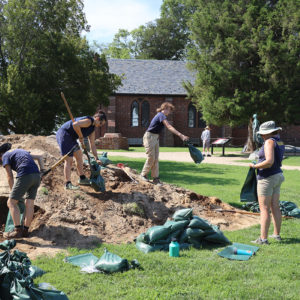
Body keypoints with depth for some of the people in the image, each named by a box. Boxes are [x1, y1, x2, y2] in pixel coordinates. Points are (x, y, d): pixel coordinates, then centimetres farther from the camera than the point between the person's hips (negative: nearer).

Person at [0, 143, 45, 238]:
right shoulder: (21, 152, 32)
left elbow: (10, 177, 8)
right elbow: (40, 157, 30)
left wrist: (13, 193, 16)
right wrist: (42, 171, 21)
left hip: (25, 176, -7)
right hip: (36, 176, 7)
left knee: (11, 203, 2)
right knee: (29, 204, 11)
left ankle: (18, 230, -3)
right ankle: (25, 231, 14)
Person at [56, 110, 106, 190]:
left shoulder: (92, 129, 13)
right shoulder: (89, 121, -17)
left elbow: (92, 145, 15)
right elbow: (75, 125, -32)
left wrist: (96, 159, 10)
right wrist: (81, 137, -19)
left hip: (71, 138, 10)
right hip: (64, 134, -10)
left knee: (79, 155, 15)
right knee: (69, 160, -10)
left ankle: (82, 179, 25)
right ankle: (68, 184, -7)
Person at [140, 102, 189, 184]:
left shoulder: (161, 115, 12)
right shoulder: (161, 115, -18)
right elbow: (169, 127, -30)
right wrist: (180, 135, -38)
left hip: (156, 138, 10)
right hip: (149, 137, -9)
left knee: (156, 159, 5)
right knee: (151, 158, -5)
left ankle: (155, 178, 6)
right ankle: (143, 174, 14)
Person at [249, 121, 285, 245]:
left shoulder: (269, 142, -18)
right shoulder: (279, 142, 10)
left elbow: (269, 161, -28)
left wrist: (255, 166, -16)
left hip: (267, 179, -9)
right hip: (277, 176, 9)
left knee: (264, 209, -5)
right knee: (275, 207, 16)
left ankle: (263, 238, -3)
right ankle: (277, 234, 25)